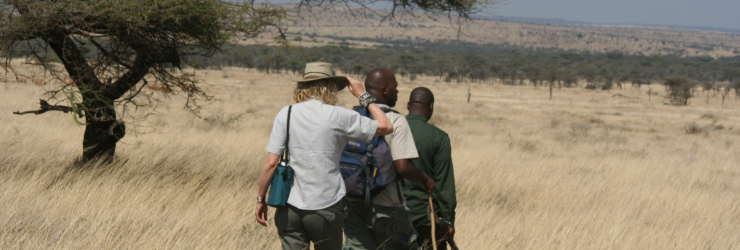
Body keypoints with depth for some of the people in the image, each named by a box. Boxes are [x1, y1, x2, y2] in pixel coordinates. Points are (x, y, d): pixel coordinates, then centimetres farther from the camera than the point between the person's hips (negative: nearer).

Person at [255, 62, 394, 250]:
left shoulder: (285, 114, -1)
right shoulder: (338, 116, -6)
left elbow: (271, 162, -4)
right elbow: (386, 127, 5)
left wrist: (261, 199, 7)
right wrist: (363, 96, 15)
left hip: (291, 206, 1)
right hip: (327, 206, -1)